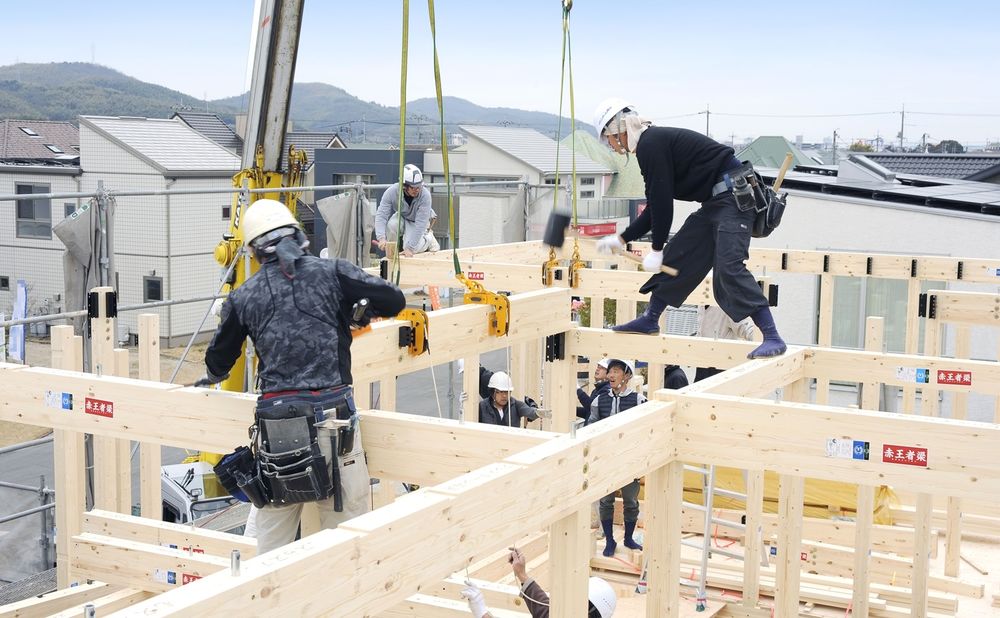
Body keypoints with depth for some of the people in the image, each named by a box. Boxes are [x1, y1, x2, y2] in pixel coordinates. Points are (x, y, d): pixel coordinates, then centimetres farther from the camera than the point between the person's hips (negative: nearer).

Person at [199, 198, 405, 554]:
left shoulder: (243, 298, 11)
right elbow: (394, 301, 3)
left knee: (272, 533, 15)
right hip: (332, 414, -2)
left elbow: (218, 362, 23)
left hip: (275, 421, 2)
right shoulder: (331, 273, 3)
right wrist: (364, 311, 25)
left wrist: (212, 377, 48)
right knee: (348, 525, 5)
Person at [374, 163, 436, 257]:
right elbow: (381, 215, -32)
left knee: (412, 248, -24)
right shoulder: (391, 192, -29)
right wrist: (381, 238, -48)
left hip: (415, 222, -2)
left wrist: (410, 248, -40)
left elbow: (420, 224, -35)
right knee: (392, 224, -33)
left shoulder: (425, 195, -34)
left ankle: (428, 238, 10)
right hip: (400, 217, 2)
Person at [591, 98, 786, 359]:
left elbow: (661, 201, -16)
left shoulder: (651, 144, -14)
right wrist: (621, 239, 25)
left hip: (733, 197, -11)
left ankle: (773, 338, -21)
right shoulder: (655, 141, 18)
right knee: (677, 257, 14)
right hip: (715, 202, 11)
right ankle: (649, 320, 27)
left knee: (729, 267, -19)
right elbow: (656, 207, 23)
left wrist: (656, 249, -7)